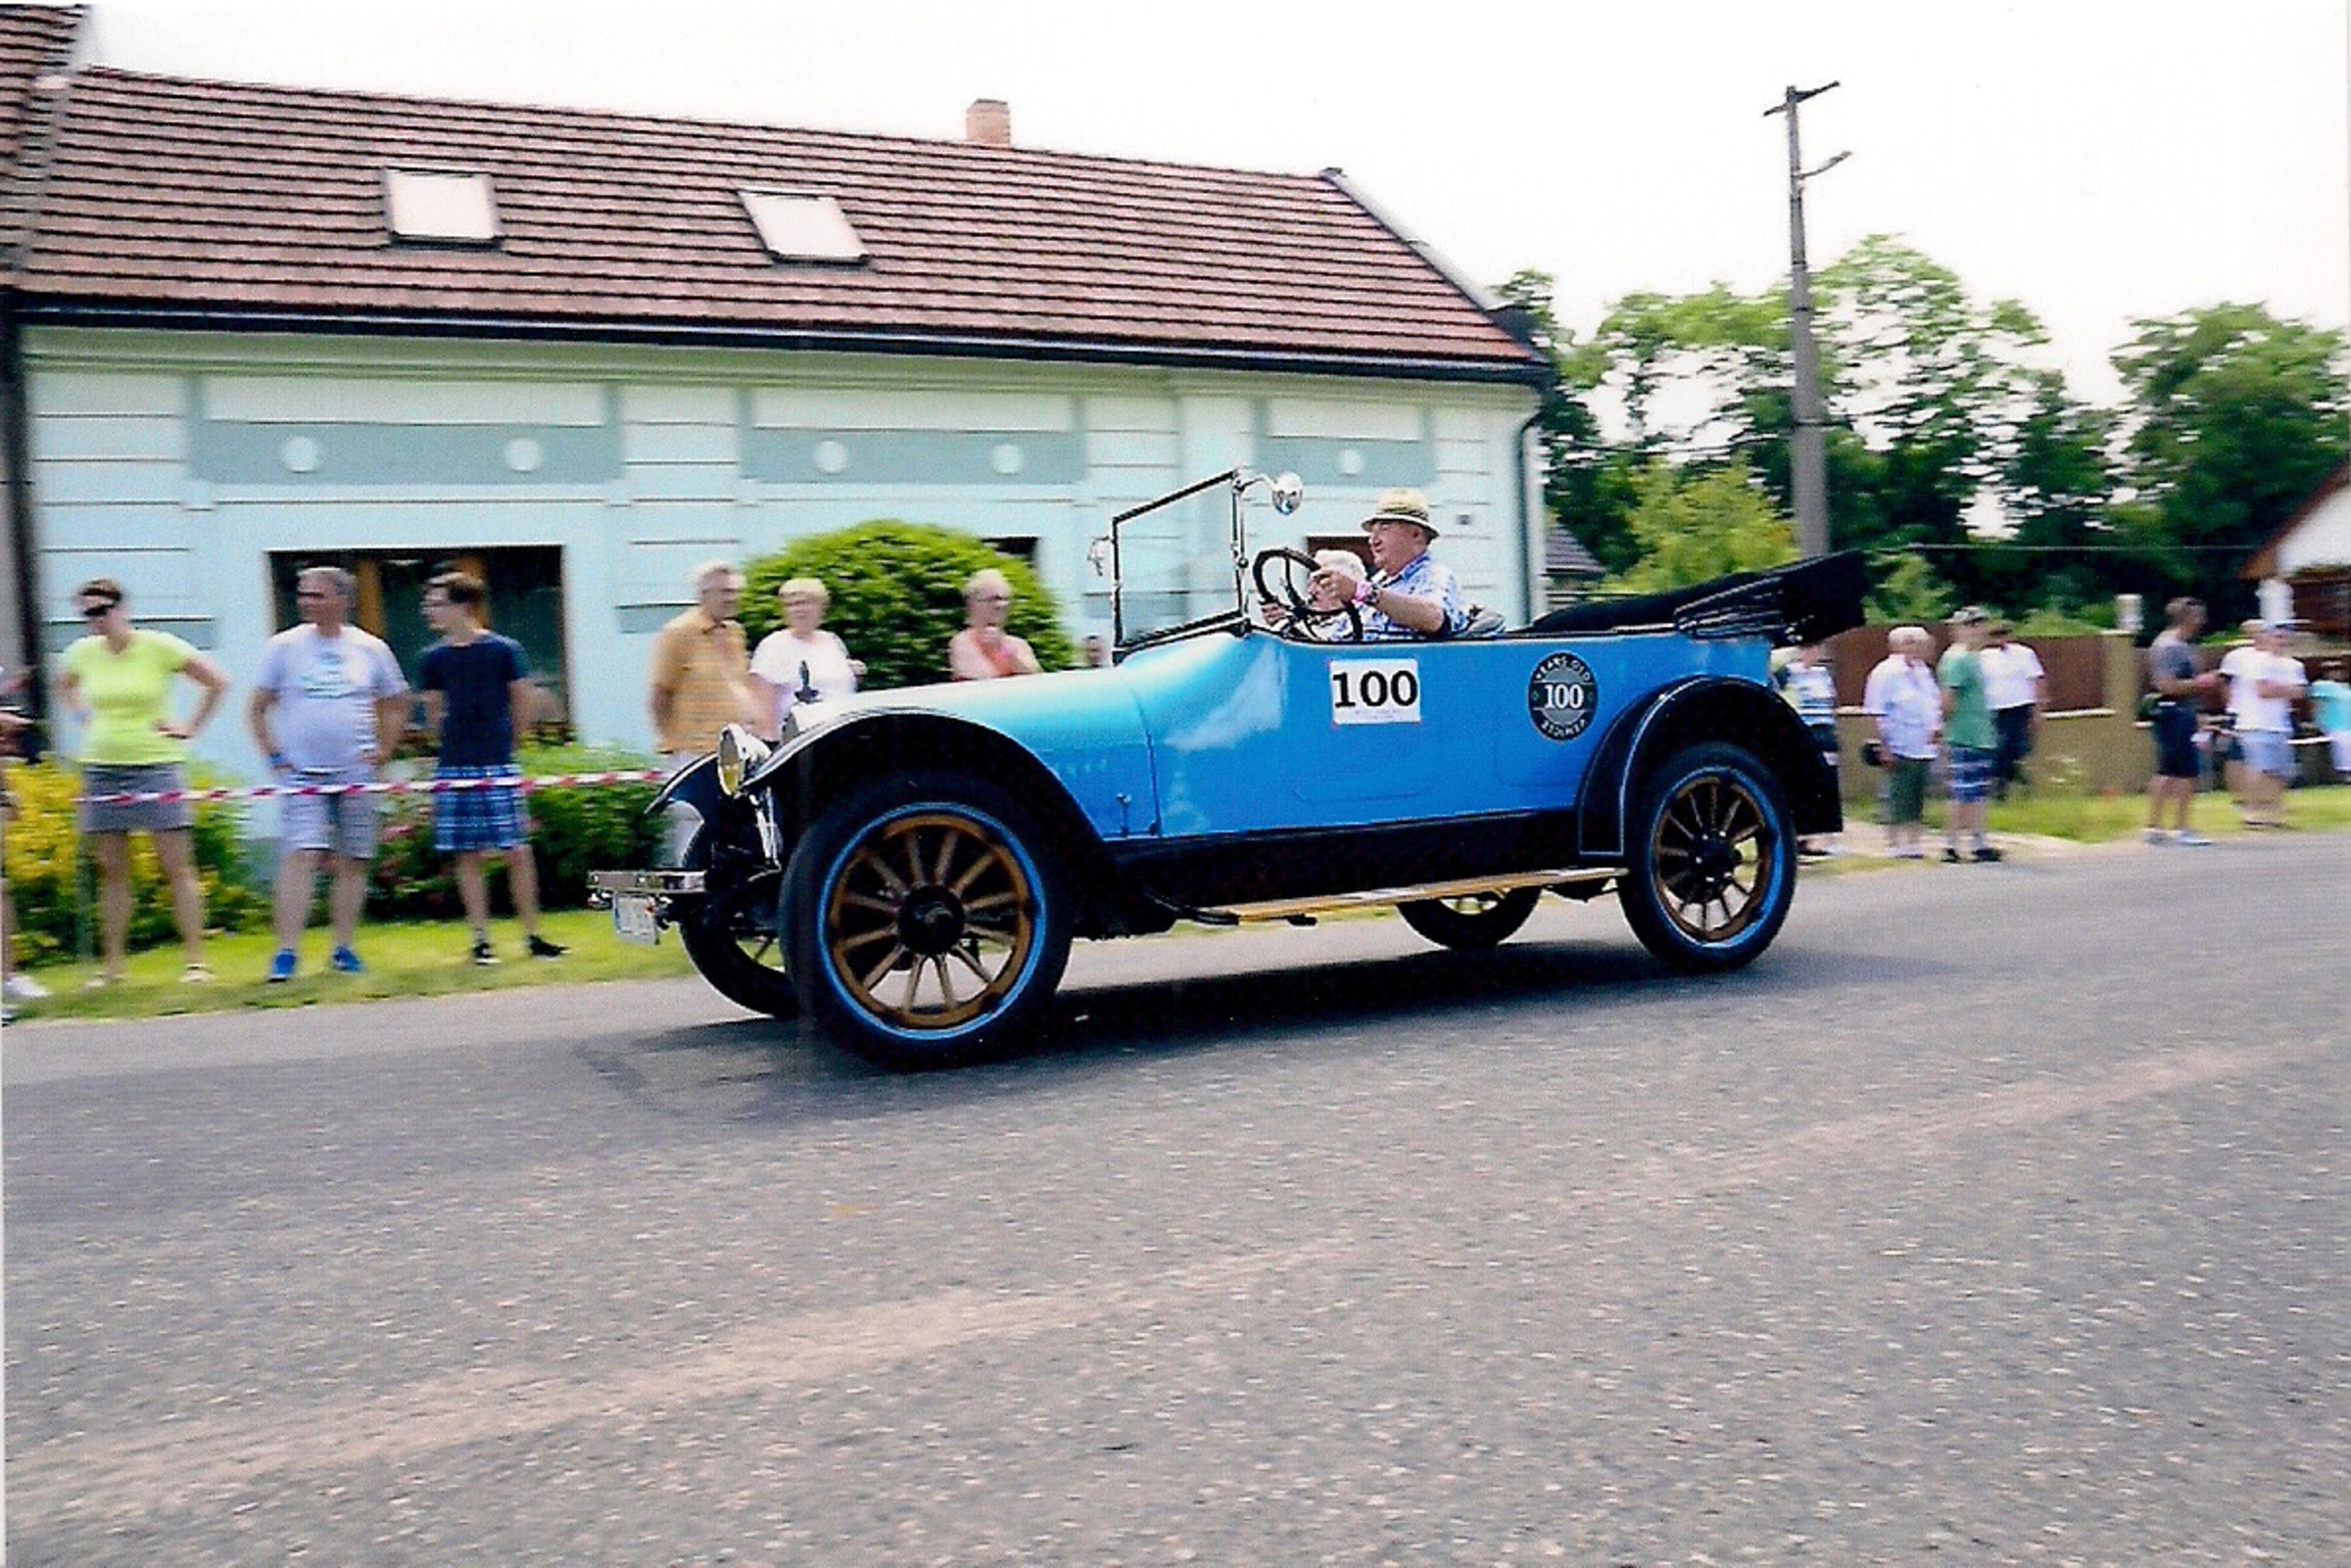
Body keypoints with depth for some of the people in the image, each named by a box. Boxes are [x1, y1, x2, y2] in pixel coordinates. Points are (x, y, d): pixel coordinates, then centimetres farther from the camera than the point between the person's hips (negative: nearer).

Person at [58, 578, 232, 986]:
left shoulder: (159, 647, -6)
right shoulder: (83, 652, 6)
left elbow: (217, 682, -2)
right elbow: (65, 686, 28)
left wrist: (190, 727, -4)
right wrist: (86, 720, 13)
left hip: (156, 765, -4)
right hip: (101, 768, 4)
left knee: (177, 865, -3)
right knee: (111, 870, 8)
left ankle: (195, 959, -1)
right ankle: (111, 963, 15)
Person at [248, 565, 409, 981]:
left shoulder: (371, 649, 6)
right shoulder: (284, 646, 4)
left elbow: (397, 705, 18)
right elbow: (257, 708, 9)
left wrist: (383, 750, 6)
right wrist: (275, 756, -1)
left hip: (356, 773, 2)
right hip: (302, 771, -2)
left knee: (353, 861, 5)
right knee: (301, 856, -13)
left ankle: (344, 949, 15)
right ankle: (286, 951, -12)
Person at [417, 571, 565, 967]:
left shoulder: (503, 650, -3)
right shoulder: (433, 659, 5)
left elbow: (526, 701, 5)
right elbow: (434, 711, 17)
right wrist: (459, 741, 12)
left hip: (499, 768, -3)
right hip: (453, 768, 3)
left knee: (518, 852, 0)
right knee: (469, 857, 5)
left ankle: (532, 936, 11)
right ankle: (481, 940, 13)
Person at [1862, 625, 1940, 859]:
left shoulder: (1923, 671, 14)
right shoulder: (1885, 673, -9)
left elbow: (1934, 702, 25)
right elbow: (1877, 715, -12)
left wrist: (1936, 727, 8)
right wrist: (1885, 748, -16)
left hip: (1923, 749, 7)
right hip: (1900, 750, -7)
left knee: (1918, 799, 10)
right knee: (1897, 800, -3)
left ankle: (1913, 842, 17)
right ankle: (1893, 844, 5)